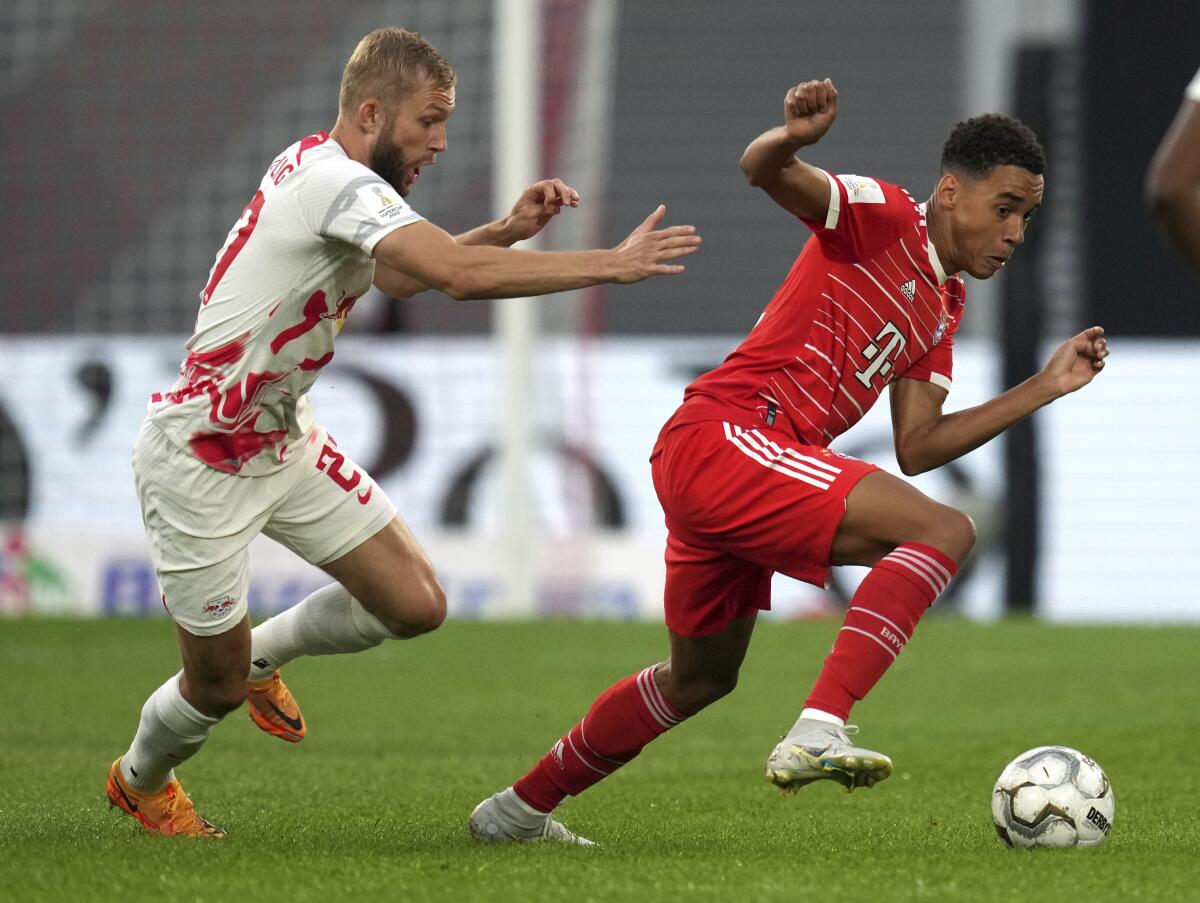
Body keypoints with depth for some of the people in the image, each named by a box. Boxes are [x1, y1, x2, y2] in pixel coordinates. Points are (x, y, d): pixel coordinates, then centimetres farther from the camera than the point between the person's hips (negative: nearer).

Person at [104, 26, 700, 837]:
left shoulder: (317, 166, 3)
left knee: (417, 604, 0)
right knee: (217, 690, 5)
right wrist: (613, 263, -33)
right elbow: (460, 276, -38)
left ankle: (261, 654, 27)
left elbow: (400, 275, 20)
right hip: (201, 463, -9)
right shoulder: (338, 184, -26)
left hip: (284, 441, 9)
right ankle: (140, 782, 37)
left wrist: (509, 230, 5)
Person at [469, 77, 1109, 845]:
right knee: (944, 532, -22)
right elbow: (764, 171, -19)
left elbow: (916, 449, 16)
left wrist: (1043, 389, 15)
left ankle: (521, 809, 40)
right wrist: (793, 140, -42)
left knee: (701, 678, 25)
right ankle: (816, 734, -33)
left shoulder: (943, 309, 21)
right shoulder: (882, 217, -3)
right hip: (722, 435, -10)